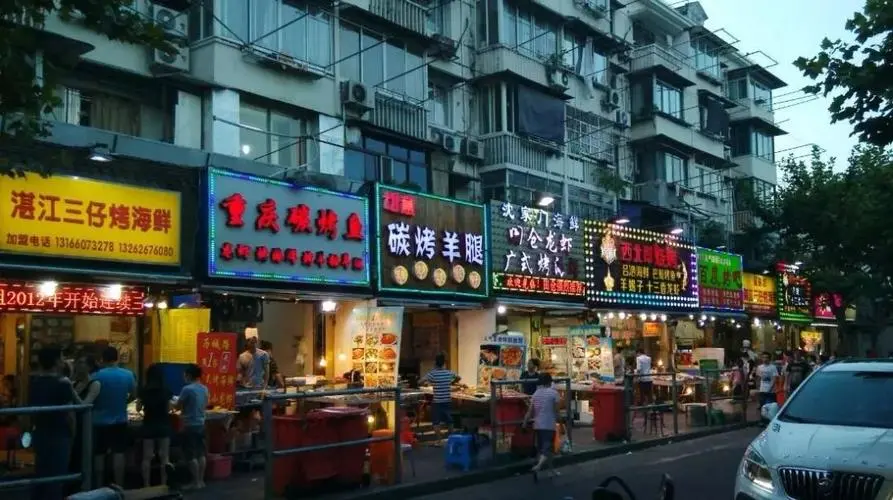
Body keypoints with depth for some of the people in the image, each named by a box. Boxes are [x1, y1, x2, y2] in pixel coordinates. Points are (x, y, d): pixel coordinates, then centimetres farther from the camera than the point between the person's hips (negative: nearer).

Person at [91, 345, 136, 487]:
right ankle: (119, 486, 7)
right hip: (120, 421, 2)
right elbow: (134, 394, 6)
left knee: (99, 455, 9)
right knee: (118, 454, 5)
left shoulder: (97, 376, -13)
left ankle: (99, 486, 16)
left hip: (100, 421, -2)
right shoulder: (128, 374, -5)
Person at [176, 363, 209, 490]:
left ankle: (196, 482, 2)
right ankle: (201, 481, 16)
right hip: (201, 424, 7)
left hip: (190, 425, -7)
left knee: (190, 455, 0)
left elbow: (178, 406, -8)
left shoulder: (187, 389, -16)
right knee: (201, 453, 11)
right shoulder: (204, 389, 6)